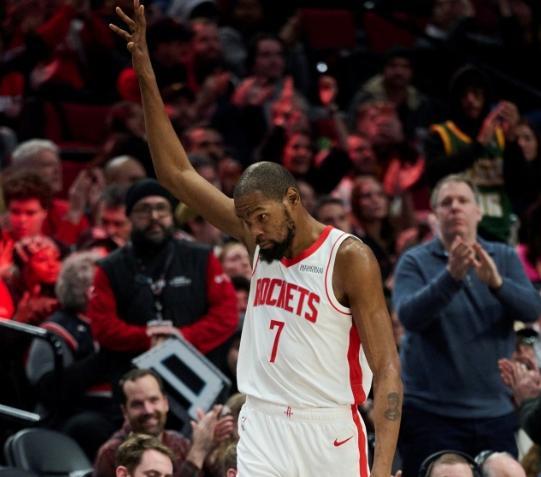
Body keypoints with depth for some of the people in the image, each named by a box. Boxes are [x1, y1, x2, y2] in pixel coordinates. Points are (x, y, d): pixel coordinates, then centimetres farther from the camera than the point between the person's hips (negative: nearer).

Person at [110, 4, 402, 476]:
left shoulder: (349, 258, -11)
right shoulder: (261, 239, 6)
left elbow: (387, 369, -14)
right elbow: (176, 173, 7)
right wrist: (147, 78, -1)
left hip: (330, 433, -4)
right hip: (263, 429, 4)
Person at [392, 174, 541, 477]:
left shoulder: (504, 258, 8)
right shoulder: (415, 262, 0)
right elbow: (409, 316, -17)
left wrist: (496, 282, -26)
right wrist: (451, 277, -32)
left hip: (496, 410, 3)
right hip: (431, 412, -3)